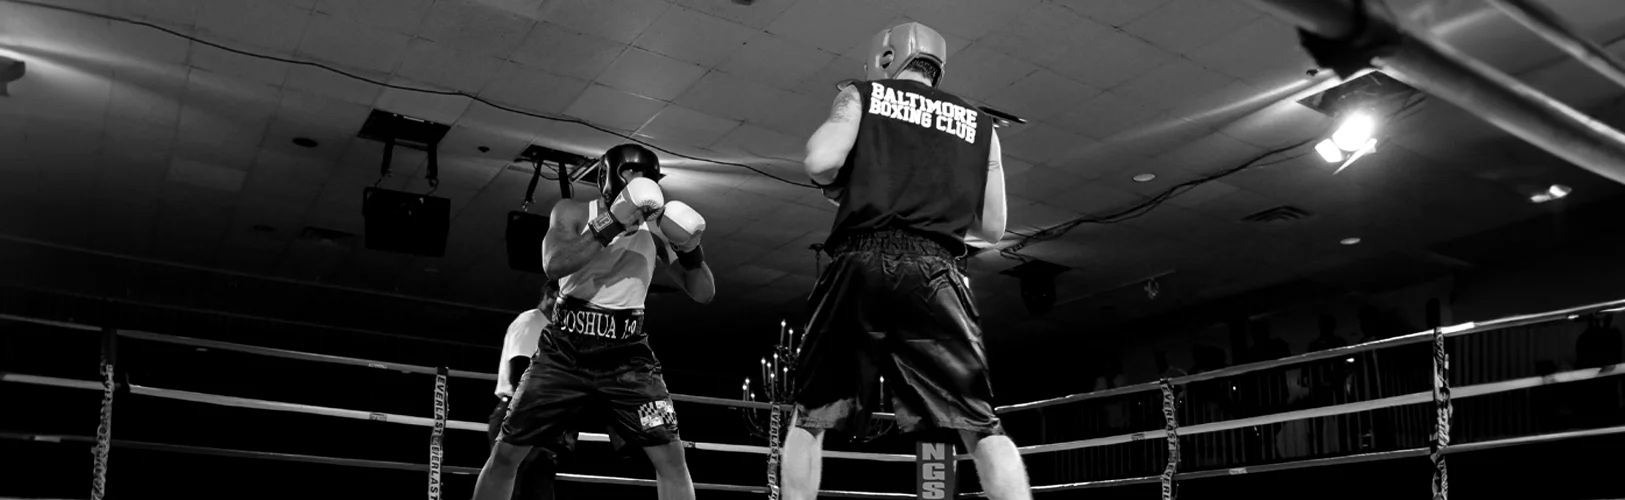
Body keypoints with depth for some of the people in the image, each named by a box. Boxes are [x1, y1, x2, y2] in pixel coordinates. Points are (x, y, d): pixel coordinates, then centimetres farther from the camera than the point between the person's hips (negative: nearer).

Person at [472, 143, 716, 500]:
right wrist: (613, 223, -25)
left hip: (626, 354, 1)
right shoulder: (573, 213, 2)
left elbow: (703, 294, 5)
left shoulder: (656, 226, 5)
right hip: (565, 347, 0)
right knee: (506, 452, 2)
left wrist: (691, 250, -14)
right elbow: (554, 264, -19)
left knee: (670, 457, -10)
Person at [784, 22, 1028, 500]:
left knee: (809, 417, 12)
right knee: (981, 427, 1)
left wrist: (840, 187, 17)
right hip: (932, 272, 1)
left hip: (860, 263, -1)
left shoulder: (861, 96, 13)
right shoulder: (980, 124, 21)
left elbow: (821, 161, -5)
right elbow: (993, 227, 19)